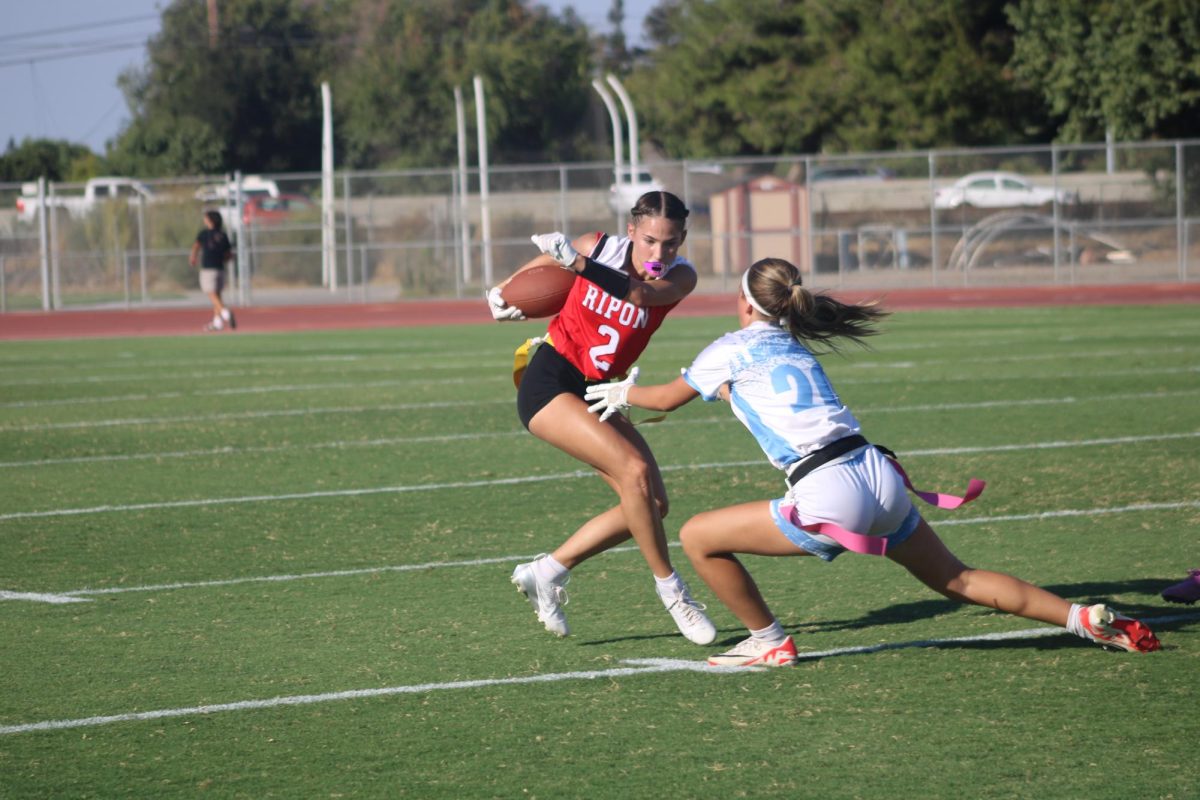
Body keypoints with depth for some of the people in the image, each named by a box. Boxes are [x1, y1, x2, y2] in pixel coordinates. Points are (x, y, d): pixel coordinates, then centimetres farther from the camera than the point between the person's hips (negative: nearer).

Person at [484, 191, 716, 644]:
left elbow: (643, 293, -36)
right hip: (549, 381, -5)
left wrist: (578, 263, -50)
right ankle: (670, 590, -12)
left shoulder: (679, 278, -11)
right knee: (634, 470, -23)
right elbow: (538, 268, 10)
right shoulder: (599, 247, -13)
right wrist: (501, 296, -4)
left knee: (651, 504, 0)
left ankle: (547, 573, 11)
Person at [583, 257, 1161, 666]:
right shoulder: (796, 348, 24)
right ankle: (1084, 619, 6)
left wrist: (623, 392, 44)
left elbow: (667, 398, 25)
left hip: (830, 498, -7)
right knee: (959, 581, 17)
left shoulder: (733, 348, 7)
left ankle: (768, 642, 15)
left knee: (697, 538, 4)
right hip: (882, 480, 7)